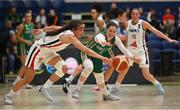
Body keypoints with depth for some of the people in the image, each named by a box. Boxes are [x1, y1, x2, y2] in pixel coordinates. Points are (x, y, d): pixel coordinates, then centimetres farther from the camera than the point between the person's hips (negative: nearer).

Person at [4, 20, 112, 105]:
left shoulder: (70, 33, -5)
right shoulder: (70, 36, -31)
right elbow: (86, 50, -36)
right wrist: (102, 58, -37)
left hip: (47, 51, 8)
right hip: (37, 50, -8)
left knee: (63, 68, -13)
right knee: (28, 80, -2)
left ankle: (44, 88, 1)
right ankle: (9, 95, 18)